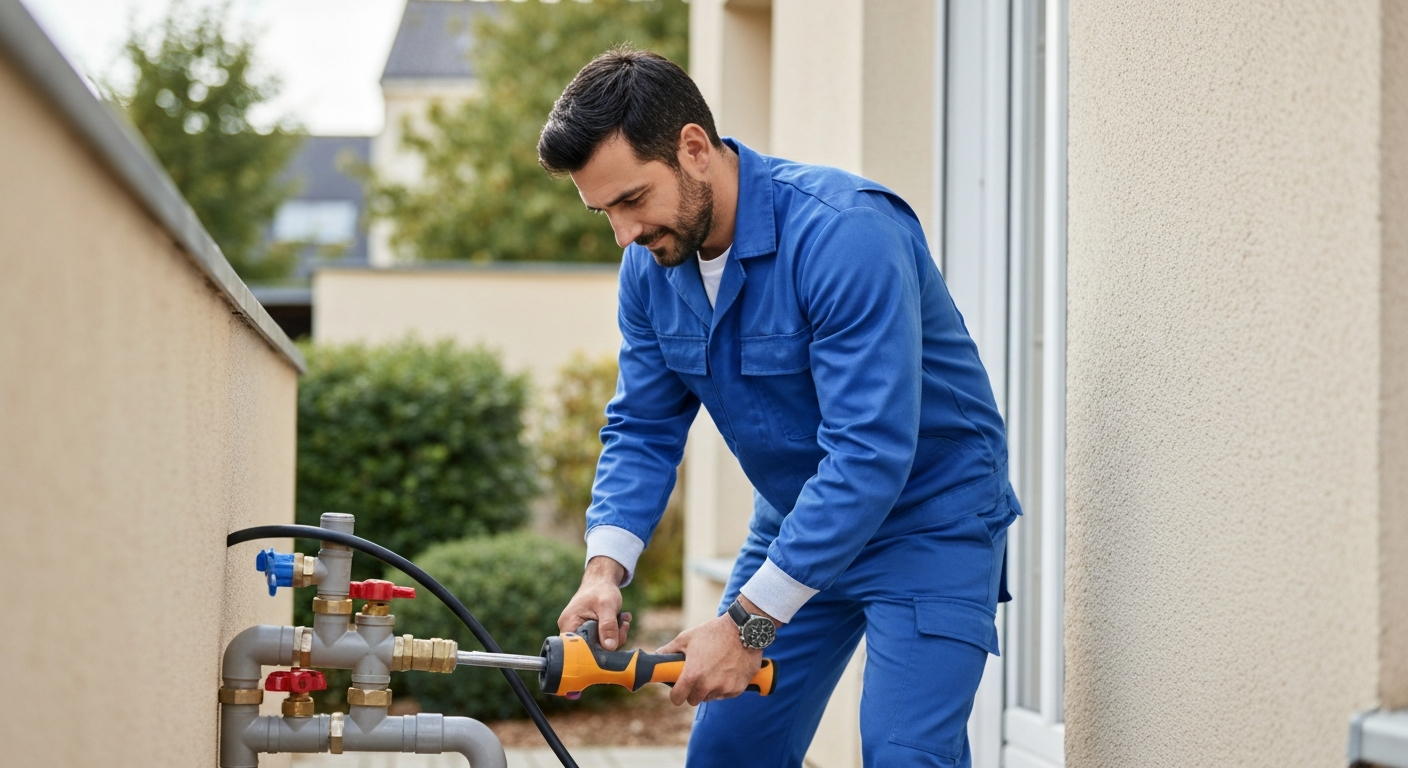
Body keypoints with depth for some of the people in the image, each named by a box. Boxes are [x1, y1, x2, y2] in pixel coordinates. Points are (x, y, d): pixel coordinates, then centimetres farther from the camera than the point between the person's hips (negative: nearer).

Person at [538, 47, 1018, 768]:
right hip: (794, 522, 7)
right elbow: (642, 430, 1)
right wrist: (605, 568, -19)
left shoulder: (846, 233, -30)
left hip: (928, 517, -7)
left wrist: (748, 623, -34)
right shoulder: (651, 264, -5)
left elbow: (869, 454, -34)